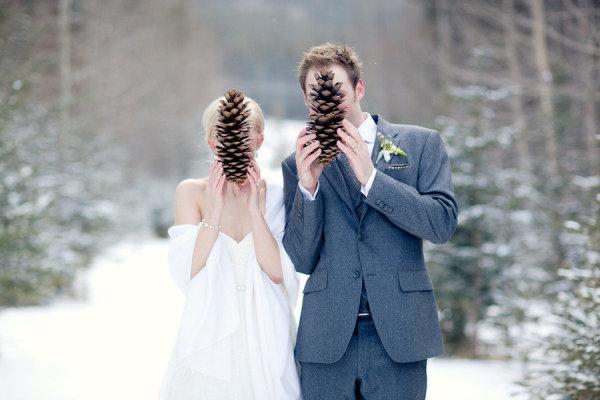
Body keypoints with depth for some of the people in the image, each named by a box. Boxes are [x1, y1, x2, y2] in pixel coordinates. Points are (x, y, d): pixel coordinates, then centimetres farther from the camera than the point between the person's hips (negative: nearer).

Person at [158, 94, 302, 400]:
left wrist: (255, 210, -13)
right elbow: (186, 272, -7)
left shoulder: (275, 196, 1)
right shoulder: (191, 192, 1)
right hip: (210, 337, 0)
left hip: (264, 339, 0)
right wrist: (214, 210, -13)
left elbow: (279, 273, -9)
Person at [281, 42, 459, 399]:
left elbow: (443, 223, -6)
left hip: (398, 338, -1)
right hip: (326, 342, 1)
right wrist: (307, 187, -10)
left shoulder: (421, 144, 6)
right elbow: (302, 261, 5)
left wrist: (370, 177, -14)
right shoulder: (299, 164, 9)